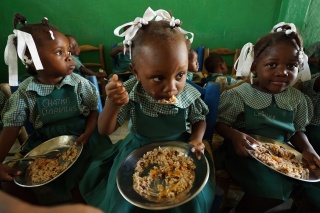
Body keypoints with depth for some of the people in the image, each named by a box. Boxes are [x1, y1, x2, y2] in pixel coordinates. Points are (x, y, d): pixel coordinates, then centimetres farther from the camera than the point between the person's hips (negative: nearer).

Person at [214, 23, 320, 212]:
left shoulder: (297, 99, 4)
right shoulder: (238, 96, -12)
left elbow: (297, 131, 12)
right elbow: (220, 123, -9)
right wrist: (234, 135, -28)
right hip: (247, 153, -5)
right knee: (272, 189, -27)